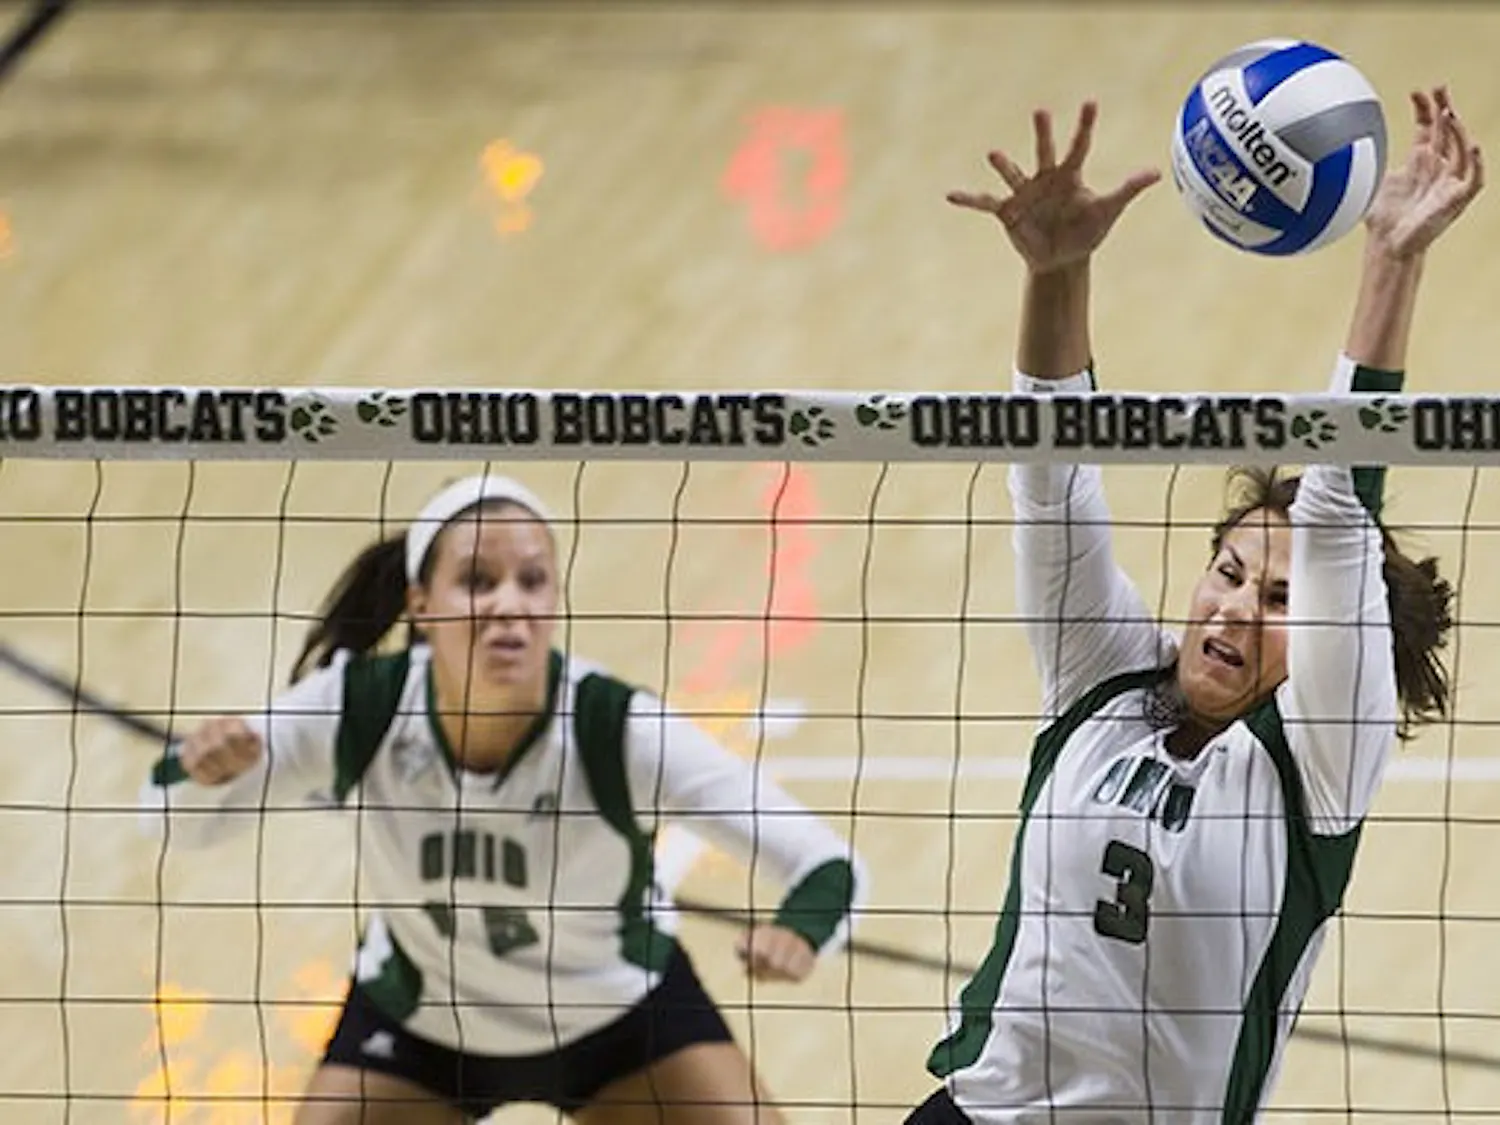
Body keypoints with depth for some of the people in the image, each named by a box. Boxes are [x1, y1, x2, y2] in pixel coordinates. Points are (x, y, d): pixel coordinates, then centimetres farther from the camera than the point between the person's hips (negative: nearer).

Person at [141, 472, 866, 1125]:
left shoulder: (617, 729, -33)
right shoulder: (358, 707, -28)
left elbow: (828, 866, -33)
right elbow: (180, 818, -16)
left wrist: (797, 932, -57)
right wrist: (202, 769, -41)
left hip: (621, 1014, -1)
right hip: (418, 1014, 1)